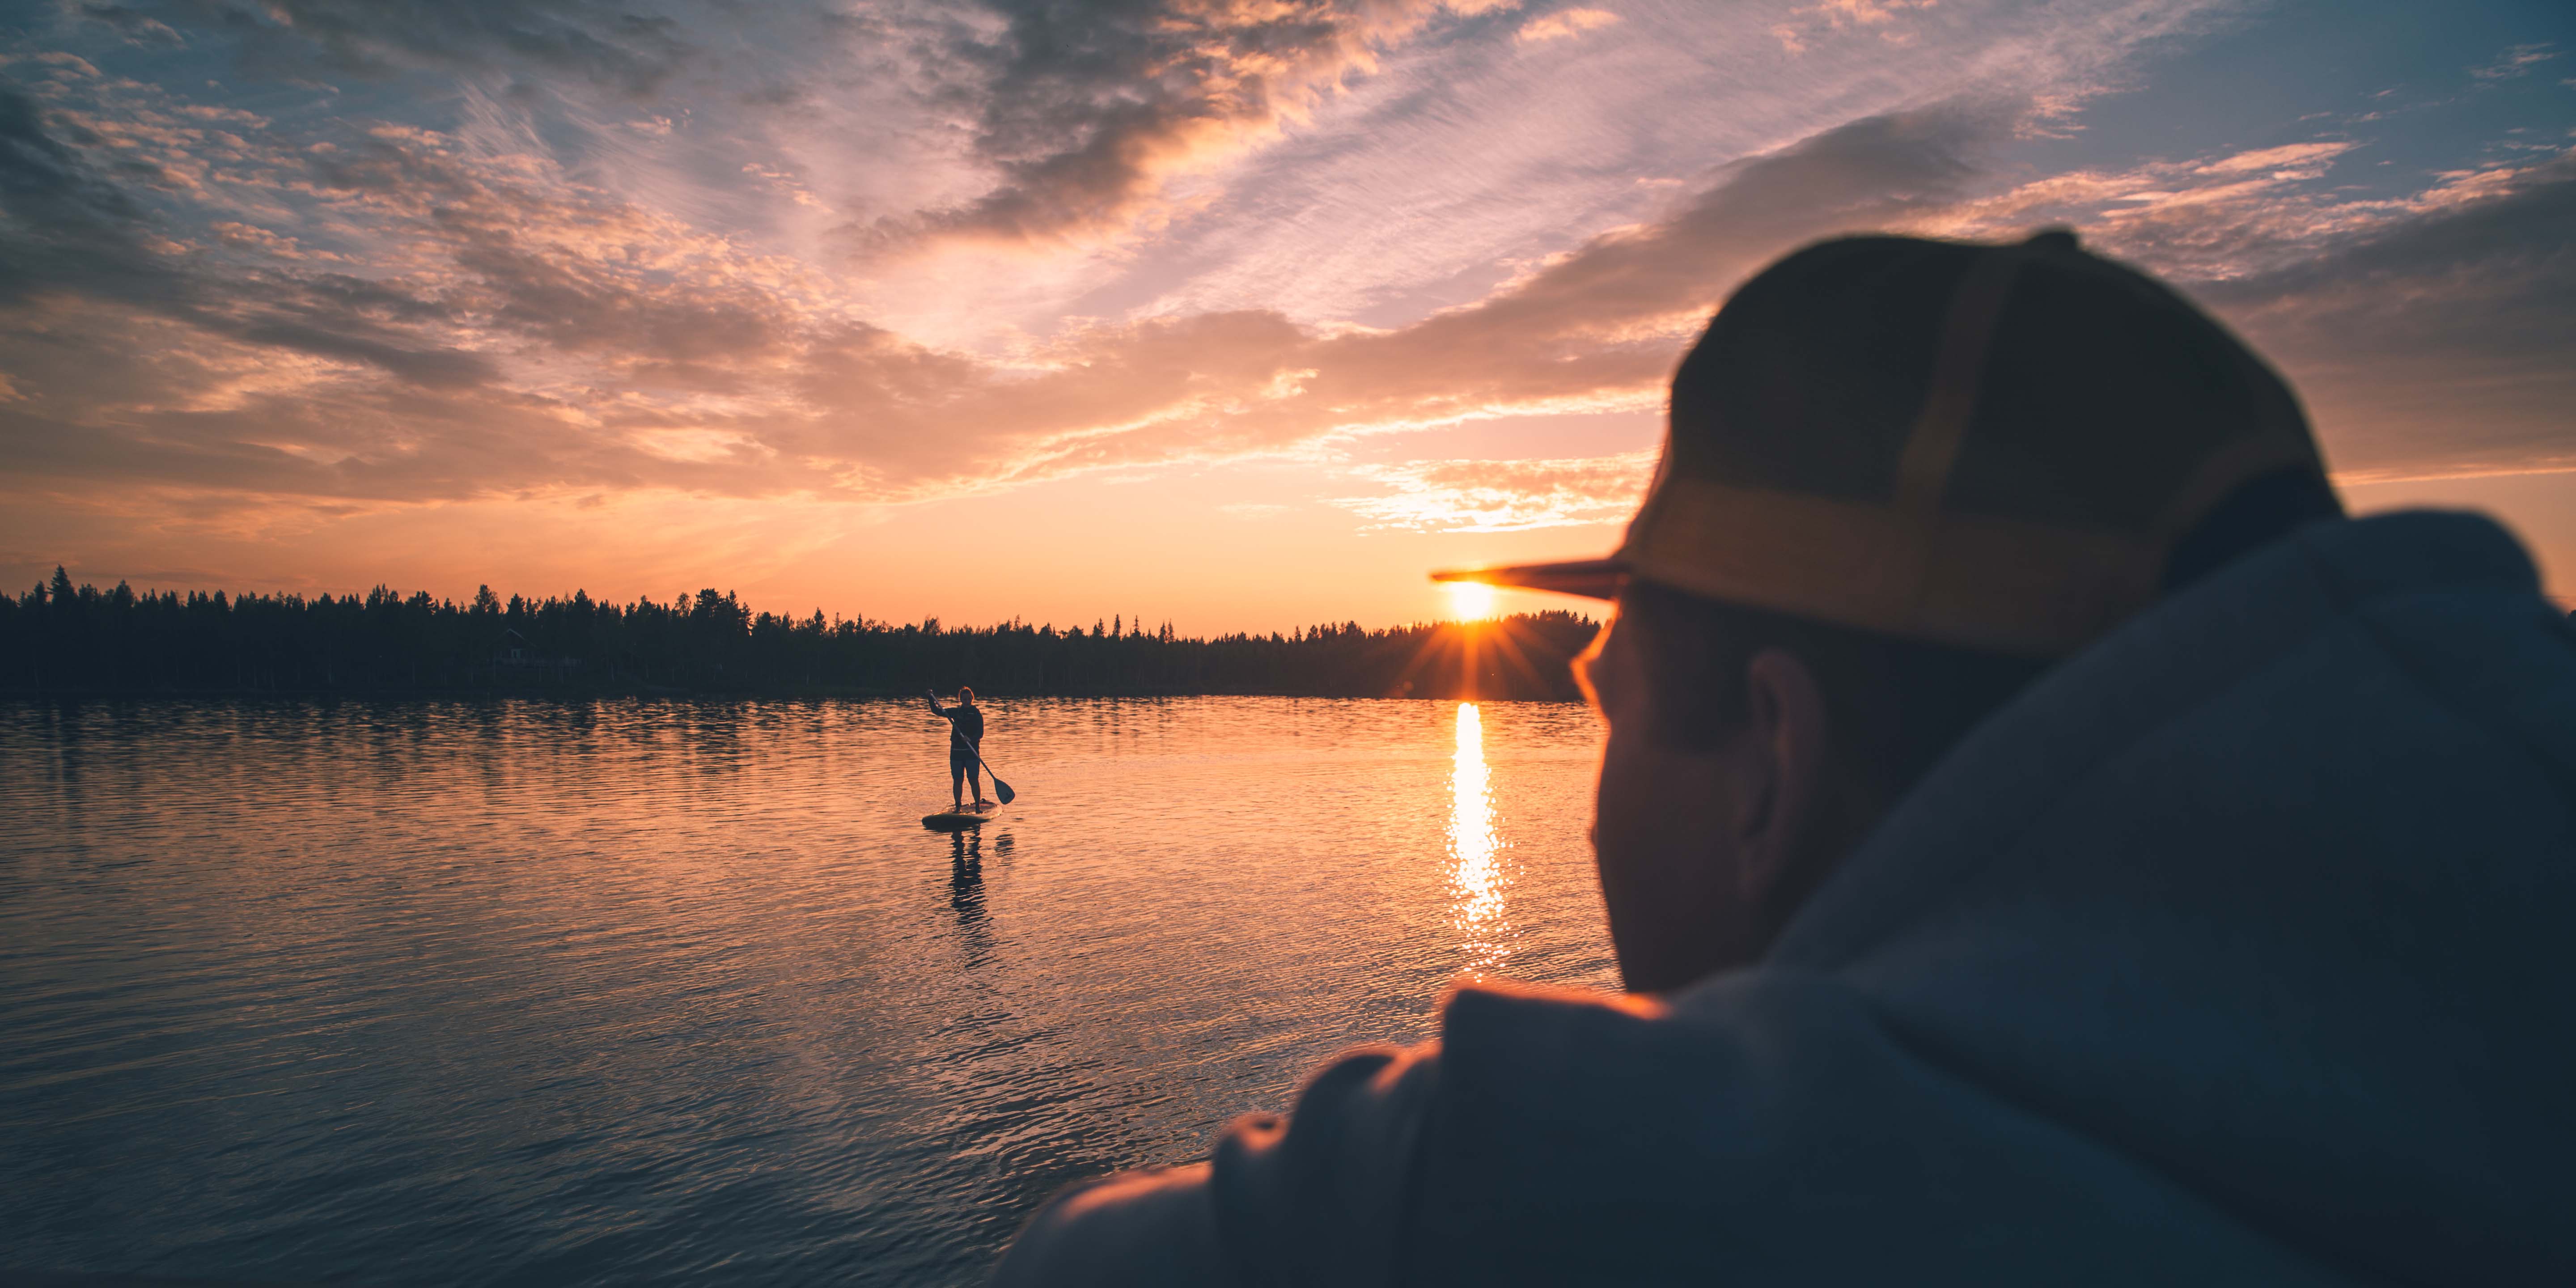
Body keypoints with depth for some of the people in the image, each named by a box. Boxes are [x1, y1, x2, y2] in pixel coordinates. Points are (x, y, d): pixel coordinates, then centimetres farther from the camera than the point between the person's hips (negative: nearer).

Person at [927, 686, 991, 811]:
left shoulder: (977, 715, 0)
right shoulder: (955, 712, 10)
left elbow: (980, 734, -7)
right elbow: (937, 711, 12)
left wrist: (970, 739, -25)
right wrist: (931, 698, -1)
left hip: (972, 752, -3)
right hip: (956, 751, 3)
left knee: (974, 780, -6)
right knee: (957, 780, 4)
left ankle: (978, 807, 1)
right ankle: (958, 807, 11)